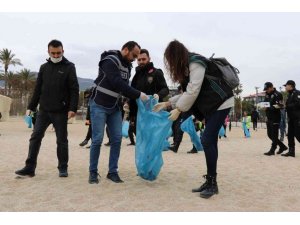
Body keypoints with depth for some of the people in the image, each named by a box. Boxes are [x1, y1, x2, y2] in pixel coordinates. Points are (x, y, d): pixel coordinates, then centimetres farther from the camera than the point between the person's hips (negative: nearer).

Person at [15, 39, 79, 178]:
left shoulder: (69, 67, -1)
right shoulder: (44, 67, 11)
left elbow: (74, 89, -7)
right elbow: (37, 89, 13)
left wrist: (72, 108, -17)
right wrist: (31, 107, 9)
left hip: (61, 111, -4)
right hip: (43, 110, 4)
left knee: (62, 140, 4)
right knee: (35, 137, 1)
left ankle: (63, 168, 15)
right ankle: (30, 167, 9)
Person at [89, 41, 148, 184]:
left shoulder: (127, 66, 10)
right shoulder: (110, 60, -16)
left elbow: (125, 86, 9)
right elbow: (118, 84, -26)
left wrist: (135, 99, -6)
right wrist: (138, 95, -25)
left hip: (115, 108, 7)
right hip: (99, 105, -7)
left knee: (117, 139, 2)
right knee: (97, 139, -4)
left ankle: (112, 172, 12)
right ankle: (93, 172, 11)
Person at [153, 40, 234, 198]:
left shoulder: (195, 63, -17)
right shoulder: (187, 66, 12)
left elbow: (193, 91, -21)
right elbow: (187, 92, 13)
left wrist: (178, 109, -14)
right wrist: (167, 103, 10)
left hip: (221, 103, -9)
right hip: (210, 105, 9)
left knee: (207, 140, -13)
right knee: (210, 141, 7)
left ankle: (212, 184, -4)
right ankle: (210, 182, 13)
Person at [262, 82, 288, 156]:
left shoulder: (277, 94, -9)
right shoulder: (267, 95, 17)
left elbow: (279, 105, -17)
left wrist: (268, 108, -24)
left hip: (275, 117, -9)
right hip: (269, 118, 9)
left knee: (274, 135, -4)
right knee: (270, 134, 13)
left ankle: (272, 150, 1)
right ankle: (282, 146, 26)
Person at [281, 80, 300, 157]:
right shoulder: (290, 94, 18)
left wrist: (287, 106, -18)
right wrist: (284, 105, 0)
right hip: (291, 118, 9)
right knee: (290, 135, 7)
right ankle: (291, 151, 11)